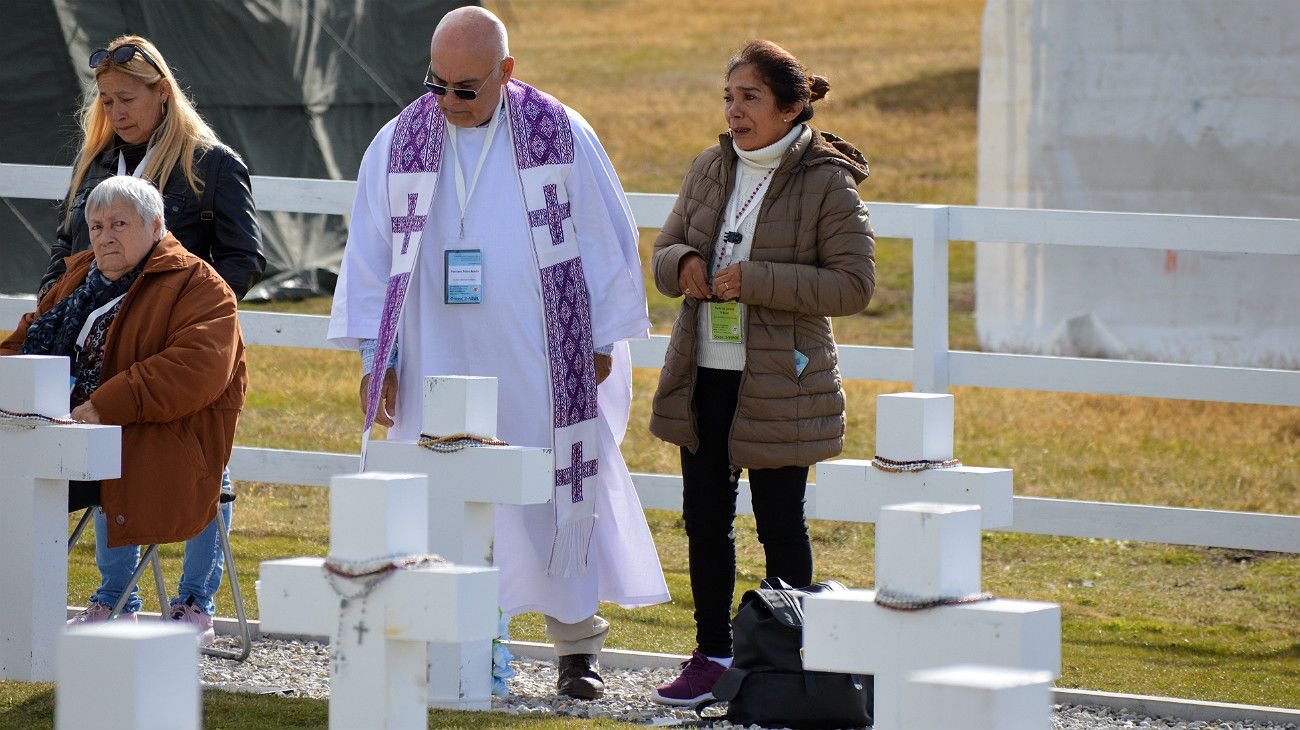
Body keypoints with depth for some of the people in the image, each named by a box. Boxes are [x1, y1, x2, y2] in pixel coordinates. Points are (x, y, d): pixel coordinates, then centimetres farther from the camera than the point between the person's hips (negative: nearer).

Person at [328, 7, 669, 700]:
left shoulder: (561, 135, -2)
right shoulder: (398, 144, 3)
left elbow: (605, 239, 3)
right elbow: (369, 257, 8)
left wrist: (603, 341, 2)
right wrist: (374, 356, 4)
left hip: (543, 367, -1)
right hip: (439, 367, 1)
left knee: (561, 497, 3)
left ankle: (577, 642, 14)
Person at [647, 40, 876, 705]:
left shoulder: (827, 183, -9)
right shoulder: (710, 169, 9)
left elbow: (852, 284, -13)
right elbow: (665, 250, 18)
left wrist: (755, 281, -20)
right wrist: (684, 263, -8)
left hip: (779, 383, -6)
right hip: (702, 375, 6)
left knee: (780, 525, 0)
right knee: (705, 517, 9)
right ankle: (713, 655, 20)